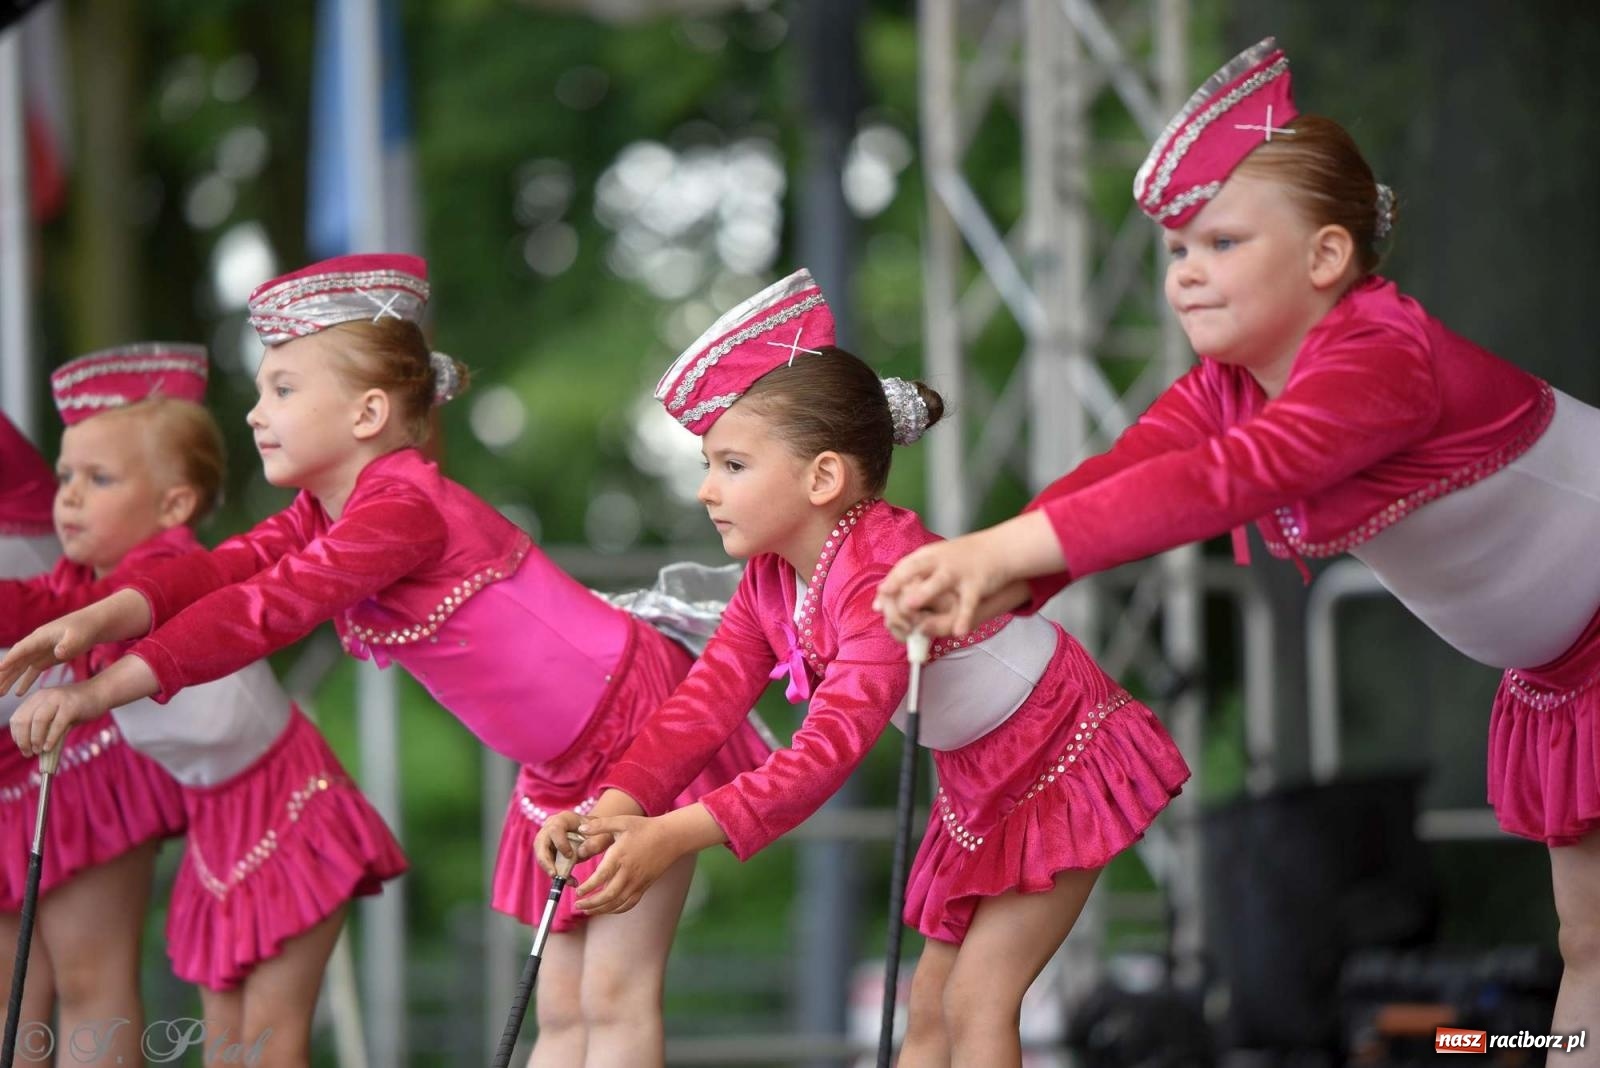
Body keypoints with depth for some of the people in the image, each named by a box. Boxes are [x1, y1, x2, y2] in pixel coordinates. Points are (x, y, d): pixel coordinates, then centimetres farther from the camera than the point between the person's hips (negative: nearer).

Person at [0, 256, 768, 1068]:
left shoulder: (404, 507, -26)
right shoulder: (327, 513, 5)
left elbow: (273, 607, -35)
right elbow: (229, 569, -12)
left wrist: (108, 689, -40)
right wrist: (98, 619, -32)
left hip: (640, 718, -10)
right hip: (564, 767, 10)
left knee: (614, 999, -9)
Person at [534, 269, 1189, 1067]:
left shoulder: (888, 570, -36)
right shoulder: (770, 577, -7)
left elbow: (834, 745, -45)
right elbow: (706, 701, -15)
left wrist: (675, 836, -54)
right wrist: (615, 808, -35)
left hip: (1064, 762, -9)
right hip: (978, 784, 9)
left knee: (977, 999, -17)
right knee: (930, 1004, 10)